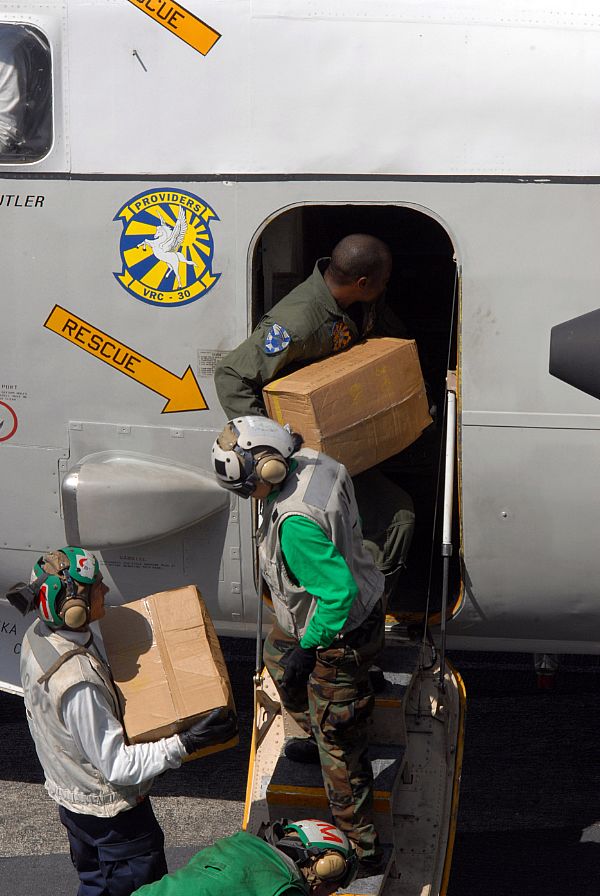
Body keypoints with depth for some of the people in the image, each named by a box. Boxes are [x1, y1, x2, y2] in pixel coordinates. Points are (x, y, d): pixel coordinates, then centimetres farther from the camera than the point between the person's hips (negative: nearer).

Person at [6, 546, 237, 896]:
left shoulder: (39, 635, -10)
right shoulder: (77, 683, -38)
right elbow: (118, 766, -31)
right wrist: (186, 743, -34)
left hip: (69, 795, 9)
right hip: (110, 809, -9)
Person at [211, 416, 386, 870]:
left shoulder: (295, 524, -37)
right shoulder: (315, 462, -9)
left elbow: (339, 594, -36)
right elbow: (352, 523, 8)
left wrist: (306, 649, -20)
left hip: (340, 637, -10)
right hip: (364, 605, 10)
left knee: (341, 751, 6)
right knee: (277, 651, 35)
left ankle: (363, 849, 23)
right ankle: (319, 735, 52)